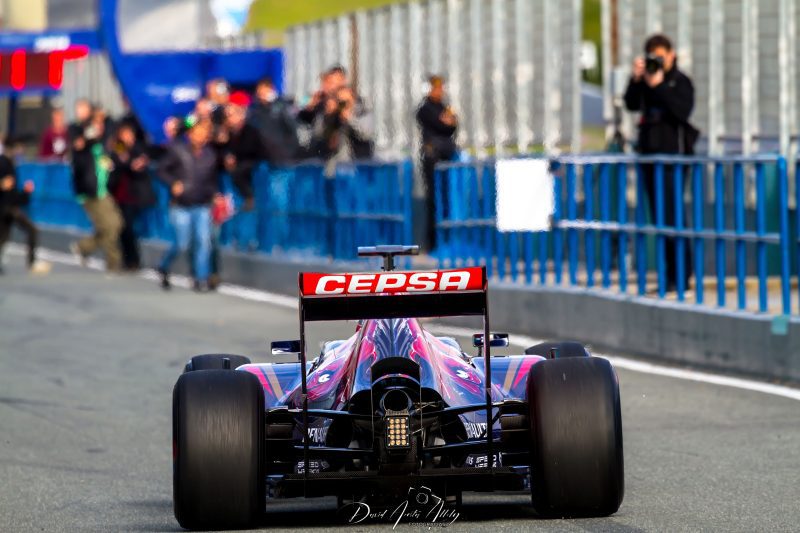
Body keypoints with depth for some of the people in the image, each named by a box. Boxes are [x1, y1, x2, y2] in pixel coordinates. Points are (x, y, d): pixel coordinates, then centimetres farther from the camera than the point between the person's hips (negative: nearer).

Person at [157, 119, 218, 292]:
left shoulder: (210, 154, 5)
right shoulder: (177, 149, -6)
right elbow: (162, 169, -1)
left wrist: (215, 193, 3)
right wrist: (173, 183, -16)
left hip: (203, 206, 3)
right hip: (181, 206, -3)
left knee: (203, 240, -8)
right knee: (181, 244, -3)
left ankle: (201, 279, 0)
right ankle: (164, 269, 26)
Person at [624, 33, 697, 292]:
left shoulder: (680, 81, -3)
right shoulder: (646, 81, 13)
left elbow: (683, 111, -17)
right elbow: (631, 104, 2)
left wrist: (659, 86, -20)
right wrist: (636, 79, -10)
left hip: (673, 153, -6)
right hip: (650, 153, 6)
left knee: (672, 214, -11)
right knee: (659, 216, 7)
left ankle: (681, 276, -8)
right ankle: (671, 273, 12)